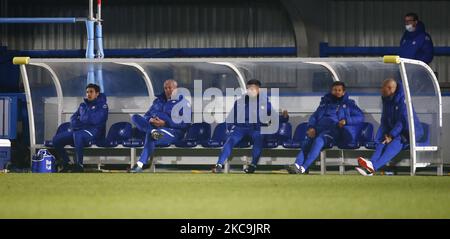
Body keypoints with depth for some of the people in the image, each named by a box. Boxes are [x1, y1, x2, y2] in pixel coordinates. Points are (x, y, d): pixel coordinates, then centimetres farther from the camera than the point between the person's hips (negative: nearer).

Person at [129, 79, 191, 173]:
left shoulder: (183, 103, 4)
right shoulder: (158, 100, 25)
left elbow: (186, 123, -10)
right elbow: (147, 115, 24)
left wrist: (165, 123, -18)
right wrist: (150, 120, -4)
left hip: (173, 131, -7)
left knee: (150, 136, -37)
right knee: (135, 117, -14)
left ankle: (140, 165, -40)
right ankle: (153, 132, -38)